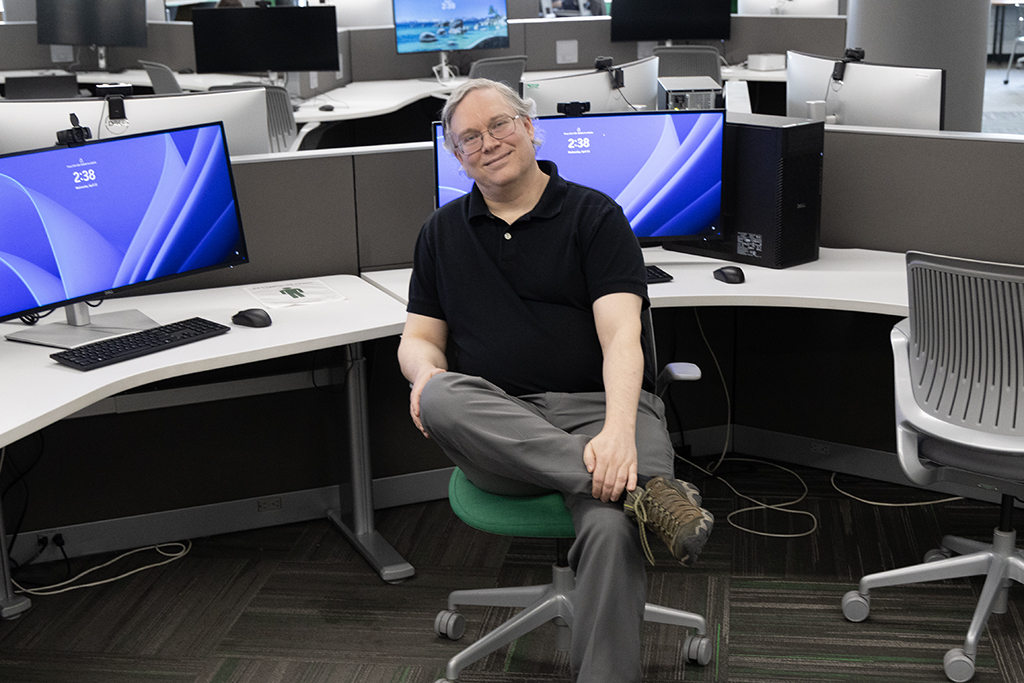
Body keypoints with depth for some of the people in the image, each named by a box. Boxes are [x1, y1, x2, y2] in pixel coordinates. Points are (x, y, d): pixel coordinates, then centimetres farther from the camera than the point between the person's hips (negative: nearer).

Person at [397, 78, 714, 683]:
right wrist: (426, 372, -9)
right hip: (494, 432, 3)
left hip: (601, 407, -2)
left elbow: (620, 335, -8)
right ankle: (643, 488, -35)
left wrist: (617, 431, -27)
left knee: (612, 528, -35)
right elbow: (419, 337, 18)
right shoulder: (443, 232, 19)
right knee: (440, 397, -33)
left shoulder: (595, 216, 5)